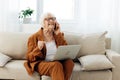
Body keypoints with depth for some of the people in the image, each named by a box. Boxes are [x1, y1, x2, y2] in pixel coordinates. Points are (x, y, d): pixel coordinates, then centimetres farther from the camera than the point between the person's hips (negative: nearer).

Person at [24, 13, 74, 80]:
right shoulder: (34, 37, 3)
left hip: (58, 62, 4)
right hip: (41, 64, -3)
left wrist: (58, 35, -2)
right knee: (57, 65, -35)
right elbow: (29, 58, 0)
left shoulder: (59, 35, 13)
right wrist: (38, 49, -19)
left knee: (69, 61, -29)